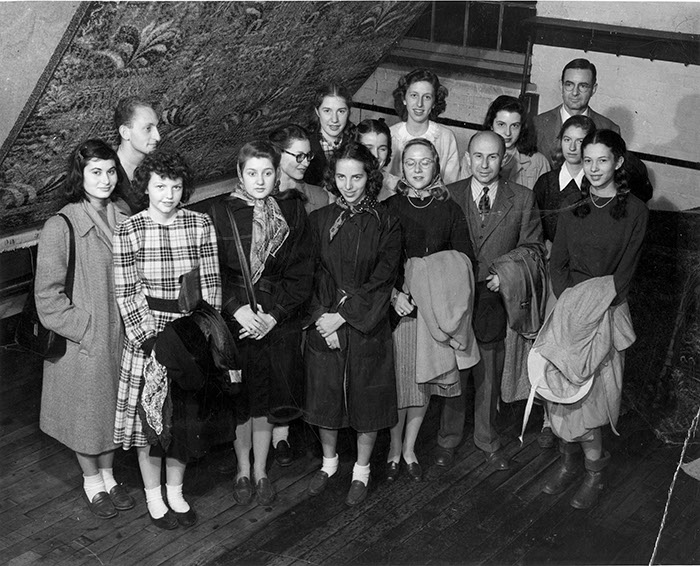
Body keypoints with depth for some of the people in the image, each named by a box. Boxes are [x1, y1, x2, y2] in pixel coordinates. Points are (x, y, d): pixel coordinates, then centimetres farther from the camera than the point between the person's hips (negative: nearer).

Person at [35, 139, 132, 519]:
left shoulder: (123, 221, 1)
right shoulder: (60, 227, -15)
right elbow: (48, 296, -14)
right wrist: (87, 330, -15)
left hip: (119, 338, 5)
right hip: (81, 345, -4)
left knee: (114, 409, 17)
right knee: (85, 411, 11)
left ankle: (108, 474, 37)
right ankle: (92, 481, 32)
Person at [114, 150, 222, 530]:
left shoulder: (200, 225, -3)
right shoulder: (129, 231, -7)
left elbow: (210, 284, -2)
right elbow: (127, 293, -8)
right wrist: (149, 338, -15)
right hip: (148, 331, -2)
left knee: (186, 415, 11)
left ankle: (176, 492, 30)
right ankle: (154, 498, 25)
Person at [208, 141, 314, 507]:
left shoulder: (292, 212, 1)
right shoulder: (220, 212, -4)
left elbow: (301, 273, -2)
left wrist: (274, 315, -11)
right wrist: (237, 309, -17)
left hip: (278, 321, 1)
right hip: (234, 318, -1)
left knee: (267, 397, 9)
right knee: (238, 398, 8)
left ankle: (261, 470, 27)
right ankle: (243, 469, 27)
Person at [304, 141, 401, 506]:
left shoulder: (385, 224, -3)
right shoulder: (319, 220, 3)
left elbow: (381, 281, -10)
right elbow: (309, 275, 0)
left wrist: (343, 315, -15)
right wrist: (322, 317, -13)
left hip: (367, 327, -2)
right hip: (324, 326, 2)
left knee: (367, 400, 7)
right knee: (324, 397, 12)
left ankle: (361, 470, 27)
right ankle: (329, 461, 34)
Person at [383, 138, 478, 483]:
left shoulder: (449, 210, 4)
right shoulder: (390, 208, 0)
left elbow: (464, 259, 2)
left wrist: (443, 290, -13)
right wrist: (395, 293, -16)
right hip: (397, 307, -1)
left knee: (423, 383, 9)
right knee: (397, 383, 2)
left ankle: (409, 450, 26)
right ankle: (394, 451, 21)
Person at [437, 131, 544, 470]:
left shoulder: (522, 200, 0)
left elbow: (532, 247, 2)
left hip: (495, 300, 1)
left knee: (489, 377, 14)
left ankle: (487, 439, 35)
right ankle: (448, 439, 32)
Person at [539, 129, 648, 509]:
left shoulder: (634, 211, -4)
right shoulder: (571, 207, 6)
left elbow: (625, 272, -7)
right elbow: (557, 264, 6)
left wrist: (592, 307, -14)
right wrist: (568, 303, -9)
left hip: (607, 314, -3)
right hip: (567, 307, 3)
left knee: (590, 395, -2)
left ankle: (594, 471, 17)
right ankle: (569, 460, 21)